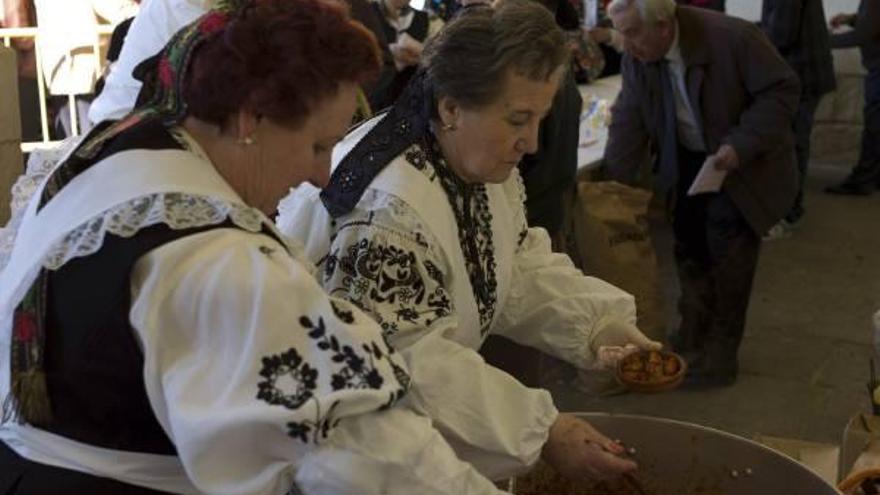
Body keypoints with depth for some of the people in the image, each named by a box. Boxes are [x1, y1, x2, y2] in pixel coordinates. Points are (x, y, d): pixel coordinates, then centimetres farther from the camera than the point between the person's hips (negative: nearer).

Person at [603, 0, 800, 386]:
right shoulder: (637, 58, -12)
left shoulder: (733, 38, -28)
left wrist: (741, 146, -30)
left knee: (726, 255, -6)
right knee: (689, 249, 12)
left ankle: (721, 354, 7)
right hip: (687, 162, 5)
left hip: (742, 166, -5)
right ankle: (692, 338, 29)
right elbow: (628, 122, -7)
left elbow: (782, 90, -21)